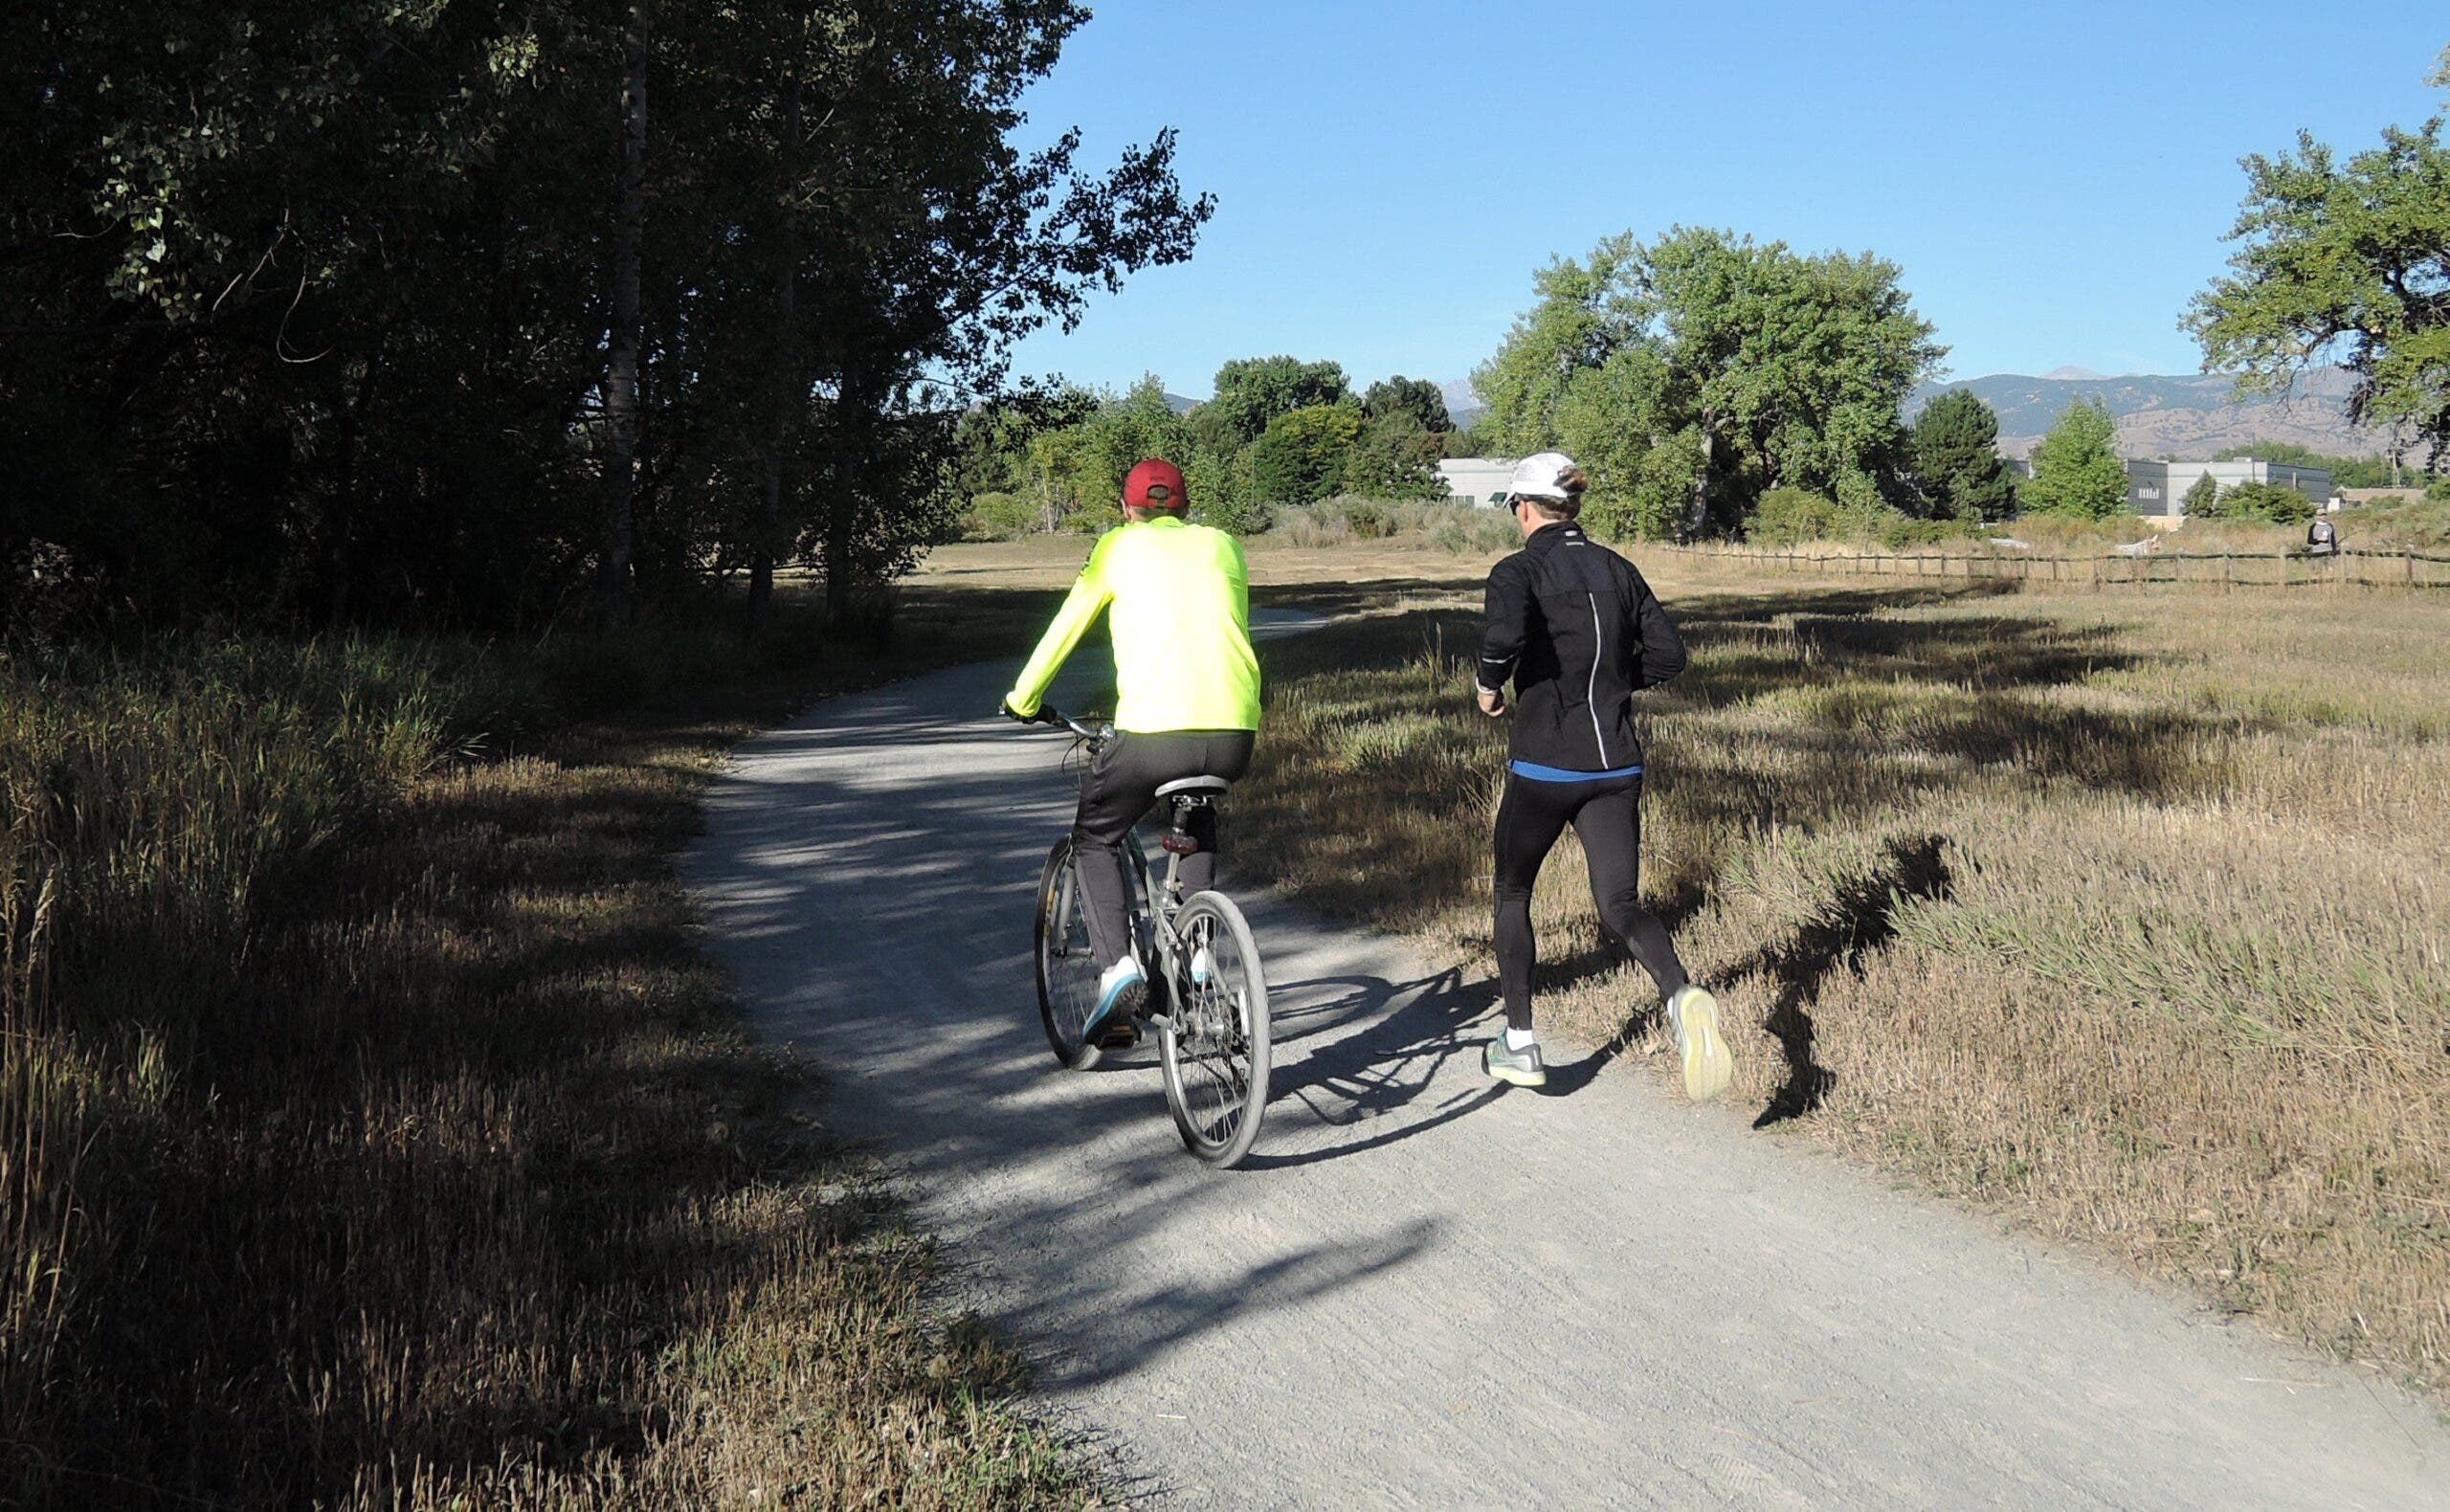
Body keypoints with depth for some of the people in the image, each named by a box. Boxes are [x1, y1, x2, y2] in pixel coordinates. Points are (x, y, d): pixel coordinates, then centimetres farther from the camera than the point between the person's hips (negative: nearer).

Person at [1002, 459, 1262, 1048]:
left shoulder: (1119, 547, 12)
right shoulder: (1223, 545, 21)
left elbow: (1066, 628, 17)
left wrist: (1023, 699, 33)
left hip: (1154, 730, -4)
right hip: (1236, 735, 4)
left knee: (1094, 838, 21)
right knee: (1199, 817, 36)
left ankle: (1118, 966, 0)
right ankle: (1197, 952, 26)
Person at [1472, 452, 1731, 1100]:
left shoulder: (1519, 571, -8)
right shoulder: (1616, 569, 8)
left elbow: (1505, 634, -28)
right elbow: (1668, 653, 6)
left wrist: (1490, 686, -10)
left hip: (1543, 766, -4)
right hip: (1617, 765, 4)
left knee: (1512, 894, 17)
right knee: (1621, 904, 3)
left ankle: (1519, 1045, 22)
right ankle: (1682, 997, -27)